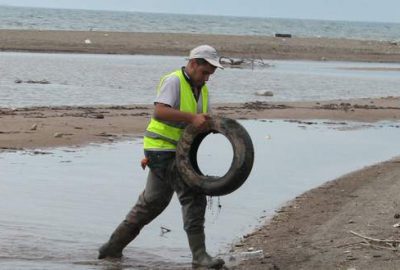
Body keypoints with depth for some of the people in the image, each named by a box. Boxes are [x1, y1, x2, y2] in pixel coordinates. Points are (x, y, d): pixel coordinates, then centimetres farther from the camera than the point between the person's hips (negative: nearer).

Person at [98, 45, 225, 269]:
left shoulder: (202, 89, 15)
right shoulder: (174, 81, -14)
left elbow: (202, 120, 21)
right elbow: (159, 112, -28)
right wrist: (192, 118, -34)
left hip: (177, 151, 10)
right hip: (164, 149, -10)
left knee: (153, 201, 16)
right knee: (193, 197, -13)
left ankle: (114, 247, 25)